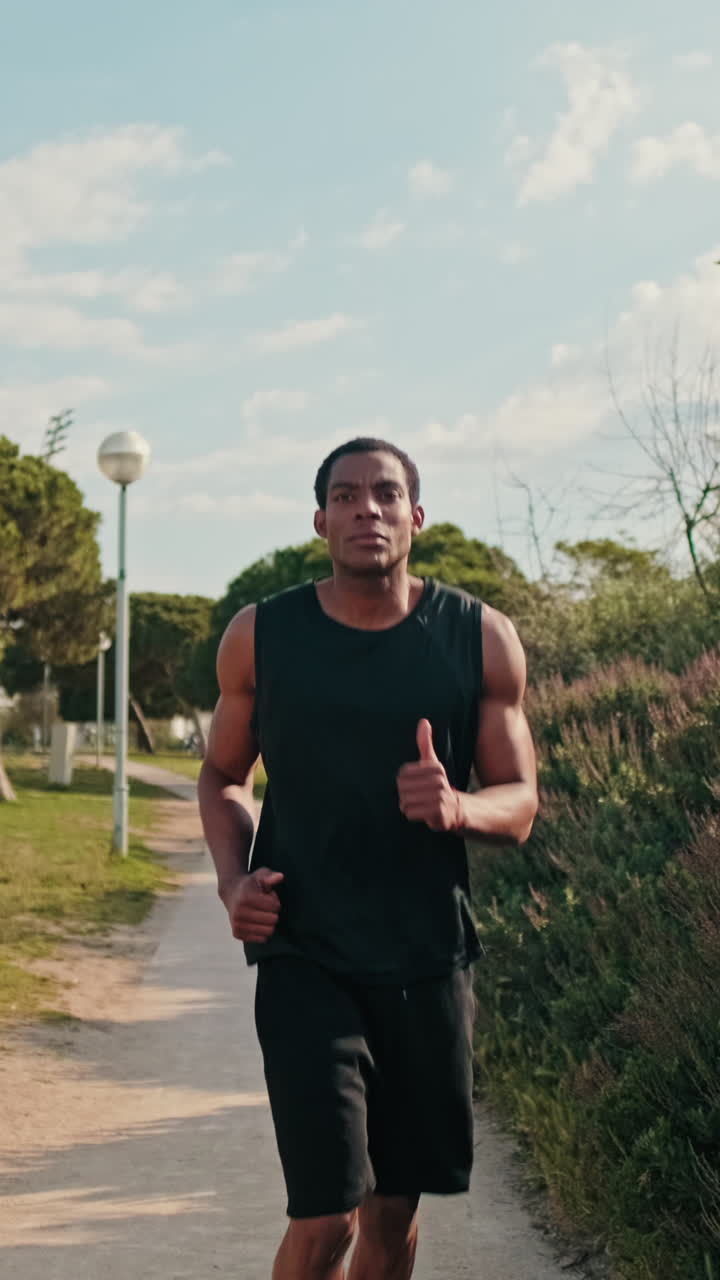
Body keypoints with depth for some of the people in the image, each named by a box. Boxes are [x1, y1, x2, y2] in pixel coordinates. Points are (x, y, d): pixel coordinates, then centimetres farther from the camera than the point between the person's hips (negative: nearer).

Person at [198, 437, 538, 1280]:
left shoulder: (481, 639, -1)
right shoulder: (260, 637, -1)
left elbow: (519, 806, 3)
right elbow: (222, 776, 13)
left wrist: (456, 807, -20)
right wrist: (233, 878, -5)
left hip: (430, 964, 2)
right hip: (304, 959, -2)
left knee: (395, 1208, 13)